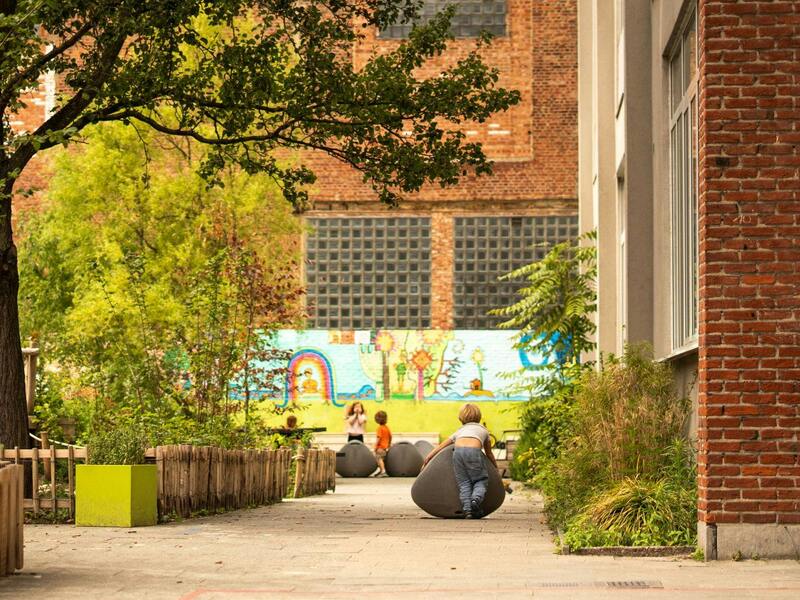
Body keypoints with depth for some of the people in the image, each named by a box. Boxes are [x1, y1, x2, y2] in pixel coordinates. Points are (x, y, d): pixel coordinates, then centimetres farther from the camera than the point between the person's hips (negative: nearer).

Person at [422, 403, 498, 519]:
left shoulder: (459, 431, 35)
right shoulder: (483, 430, 34)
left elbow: (440, 447, 31)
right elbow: (489, 454, 41)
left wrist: (427, 459, 34)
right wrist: (496, 469, 53)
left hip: (458, 451, 2)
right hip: (473, 451, -2)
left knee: (464, 483, 8)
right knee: (481, 480, 11)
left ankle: (467, 509, -10)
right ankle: (476, 499, -17)